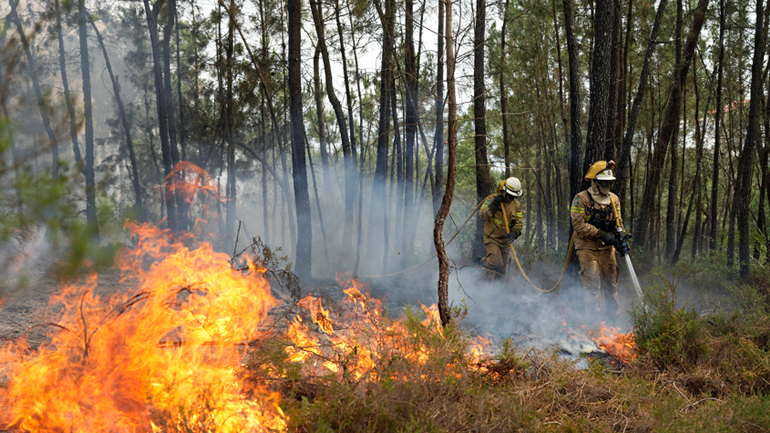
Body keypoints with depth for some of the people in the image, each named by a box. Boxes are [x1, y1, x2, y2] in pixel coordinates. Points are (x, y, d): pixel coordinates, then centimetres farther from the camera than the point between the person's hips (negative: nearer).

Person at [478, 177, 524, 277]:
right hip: (492, 239, -5)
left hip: (505, 240, 5)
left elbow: (518, 223, 1)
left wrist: (515, 233, -20)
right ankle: (481, 261, 8)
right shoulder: (491, 199, -8)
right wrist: (493, 206, -25)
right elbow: (482, 216, -14)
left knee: (502, 270, 7)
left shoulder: (516, 205, 4)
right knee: (496, 264, -20)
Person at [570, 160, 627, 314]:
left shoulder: (613, 199, 11)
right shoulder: (581, 199, -9)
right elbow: (579, 225, -16)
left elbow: (617, 222, 15)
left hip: (607, 248, 6)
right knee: (593, 285, -8)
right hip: (587, 248, -5)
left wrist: (622, 236, -7)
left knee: (611, 283, 9)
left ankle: (615, 314, 17)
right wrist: (602, 235, -20)